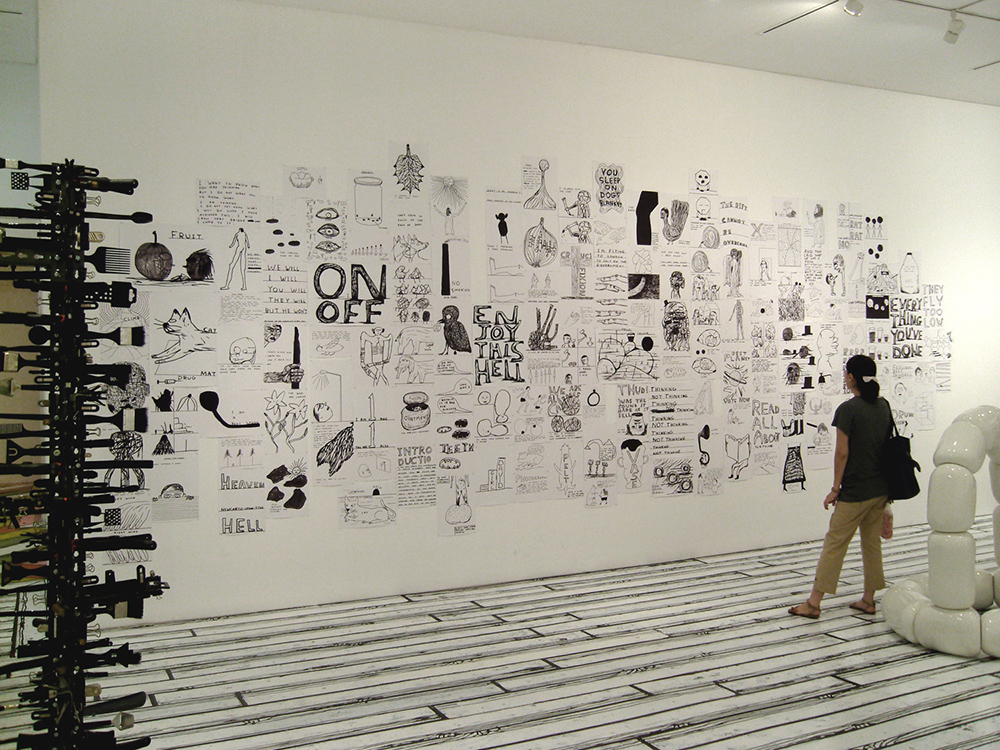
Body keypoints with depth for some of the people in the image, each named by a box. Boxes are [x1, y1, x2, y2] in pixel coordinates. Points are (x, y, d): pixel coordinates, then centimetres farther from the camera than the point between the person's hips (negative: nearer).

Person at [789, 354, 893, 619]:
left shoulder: (848, 409, -14)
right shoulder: (884, 407, 6)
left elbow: (842, 452, -15)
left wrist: (835, 489, -7)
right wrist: (887, 490, 19)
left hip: (855, 492, -7)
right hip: (881, 489, 7)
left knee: (834, 544, -1)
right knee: (872, 543, 15)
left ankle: (813, 604, 4)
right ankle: (868, 599, 21)